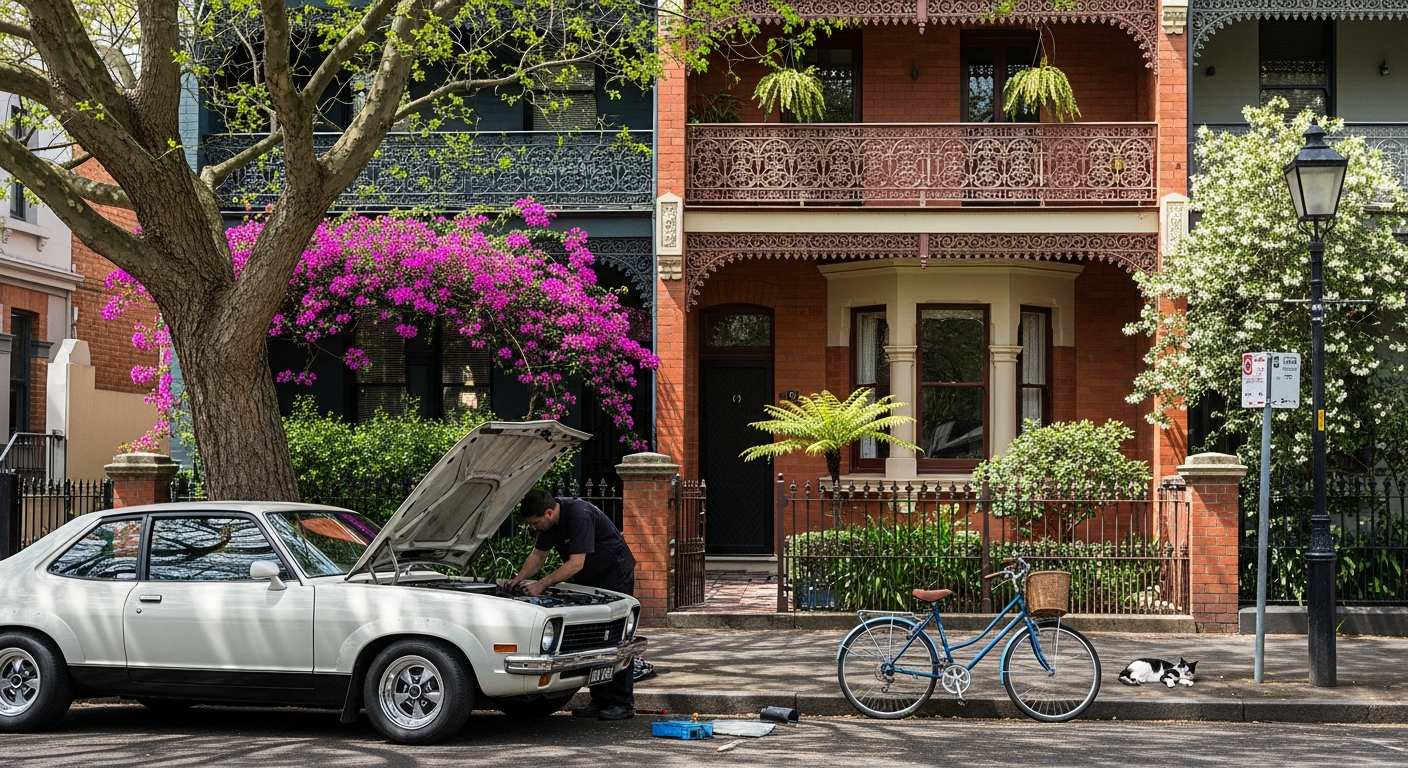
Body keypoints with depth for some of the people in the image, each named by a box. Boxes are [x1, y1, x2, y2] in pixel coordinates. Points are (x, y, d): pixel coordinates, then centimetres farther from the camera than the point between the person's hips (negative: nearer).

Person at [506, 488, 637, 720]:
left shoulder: (580, 515, -30)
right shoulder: (550, 522, -2)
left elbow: (576, 563, -32)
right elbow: (538, 555, 10)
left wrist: (541, 584, -31)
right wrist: (520, 578, -6)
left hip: (615, 576, -9)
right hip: (589, 580, 9)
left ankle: (623, 704, -6)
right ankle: (600, 700, 10)